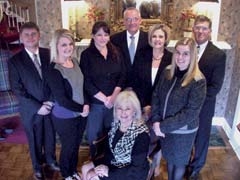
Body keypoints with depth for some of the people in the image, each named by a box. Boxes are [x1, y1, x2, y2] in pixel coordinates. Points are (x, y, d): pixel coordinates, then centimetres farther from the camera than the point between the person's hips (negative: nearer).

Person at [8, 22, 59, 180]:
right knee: (35, 141, 17)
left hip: (51, 106, 2)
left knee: (50, 136, 20)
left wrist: (51, 101, -12)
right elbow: (17, 89, -12)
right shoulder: (15, 61, -10)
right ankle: (38, 166, 41)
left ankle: (51, 159, 47)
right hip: (31, 110, -2)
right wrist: (37, 107, -16)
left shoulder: (49, 54, -4)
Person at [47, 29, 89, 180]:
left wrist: (86, 105, -8)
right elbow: (61, 100, -22)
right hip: (64, 117, -6)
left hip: (81, 114, 6)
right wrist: (81, 109, -14)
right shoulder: (54, 70, -23)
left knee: (76, 145, 23)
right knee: (68, 147, 15)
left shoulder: (75, 61, -2)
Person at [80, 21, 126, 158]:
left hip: (115, 101, 3)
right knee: (95, 134, 9)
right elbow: (87, 82, -9)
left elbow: (123, 75, 2)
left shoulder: (116, 52, 5)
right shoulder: (86, 55, -5)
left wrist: (114, 96, -11)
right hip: (95, 102, -2)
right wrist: (104, 99, -14)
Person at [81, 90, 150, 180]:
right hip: (115, 164, 7)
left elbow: (137, 169, -24)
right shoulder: (116, 124, -5)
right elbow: (110, 150, 7)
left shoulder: (141, 133, -26)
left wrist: (109, 172, -23)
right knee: (85, 168, 3)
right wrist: (103, 164, -11)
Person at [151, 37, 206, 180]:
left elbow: (191, 113, -23)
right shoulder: (167, 72, -5)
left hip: (183, 131, -4)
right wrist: (156, 121, -12)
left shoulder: (198, 80, -21)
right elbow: (156, 96, 0)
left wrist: (164, 126, -21)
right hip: (164, 127, 4)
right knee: (169, 159, 24)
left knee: (179, 162, 19)